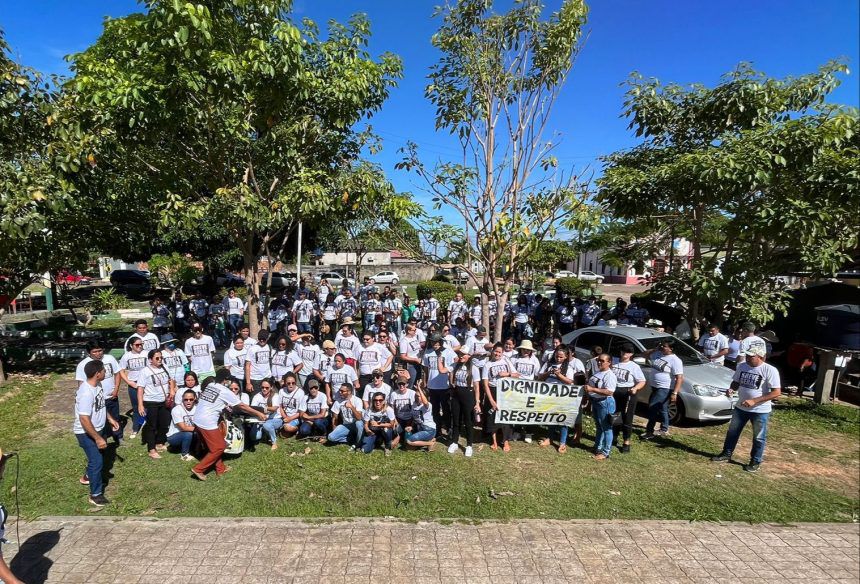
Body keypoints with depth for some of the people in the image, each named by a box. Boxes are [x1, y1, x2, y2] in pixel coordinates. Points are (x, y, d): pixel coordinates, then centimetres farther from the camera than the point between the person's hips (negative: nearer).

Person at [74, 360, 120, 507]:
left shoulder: (97, 385, -4)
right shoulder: (86, 393, -33)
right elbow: (84, 420, -32)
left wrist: (110, 419, 16)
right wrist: (98, 438, -27)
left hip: (97, 429, 9)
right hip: (86, 433, -9)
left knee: (96, 456, 28)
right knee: (97, 461, -2)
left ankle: (88, 477, 54)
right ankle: (95, 495, 12)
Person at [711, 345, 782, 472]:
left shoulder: (770, 370, -19)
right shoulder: (742, 366, -2)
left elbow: (777, 392, -21)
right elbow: (736, 382, 12)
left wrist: (754, 401, -26)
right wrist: (731, 389, -12)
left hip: (760, 411, -5)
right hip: (740, 407, 6)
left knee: (759, 438, 11)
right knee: (732, 432, 16)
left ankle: (755, 462, 28)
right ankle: (726, 454, 32)